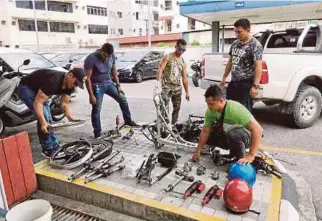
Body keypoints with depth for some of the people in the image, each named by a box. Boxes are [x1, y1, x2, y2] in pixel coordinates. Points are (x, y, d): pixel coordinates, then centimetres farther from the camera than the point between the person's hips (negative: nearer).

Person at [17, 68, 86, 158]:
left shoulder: (69, 84, -12)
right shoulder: (53, 81, -38)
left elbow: (64, 103, -7)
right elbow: (38, 102, -37)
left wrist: (70, 118, -22)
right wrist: (42, 122, -44)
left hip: (38, 90, 8)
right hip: (26, 88, -8)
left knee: (47, 119, 7)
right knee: (44, 117, -20)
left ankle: (54, 146, 16)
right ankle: (48, 149, -9)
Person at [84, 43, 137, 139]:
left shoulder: (112, 56, -6)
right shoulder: (91, 59, -23)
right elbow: (87, 78, -21)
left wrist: (118, 85, 4)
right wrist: (91, 95, -23)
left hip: (108, 83, 5)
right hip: (97, 86, -5)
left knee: (123, 99, 4)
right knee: (96, 110, -4)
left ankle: (128, 121, 19)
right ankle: (97, 132, 10)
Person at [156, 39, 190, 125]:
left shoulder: (183, 62, 13)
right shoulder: (168, 57, 0)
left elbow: (184, 78, 15)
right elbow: (160, 69, -13)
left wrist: (187, 92, 12)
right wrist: (158, 81, -31)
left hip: (177, 88, 5)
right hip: (166, 86, -5)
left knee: (177, 108, 9)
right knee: (164, 106, -16)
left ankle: (173, 125, 24)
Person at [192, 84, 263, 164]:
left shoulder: (235, 109, -34)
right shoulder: (210, 111, -16)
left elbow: (258, 129, -37)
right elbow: (205, 132, -7)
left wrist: (250, 156, -37)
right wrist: (198, 151, -10)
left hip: (246, 137, -7)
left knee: (232, 133, -36)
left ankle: (241, 158, -10)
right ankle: (233, 152, 8)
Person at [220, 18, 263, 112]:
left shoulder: (255, 45, -11)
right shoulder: (235, 44, 11)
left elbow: (258, 66, -16)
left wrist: (255, 85, -22)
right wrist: (224, 77, 19)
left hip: (246, 83, -8)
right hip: (233, 82, 8)